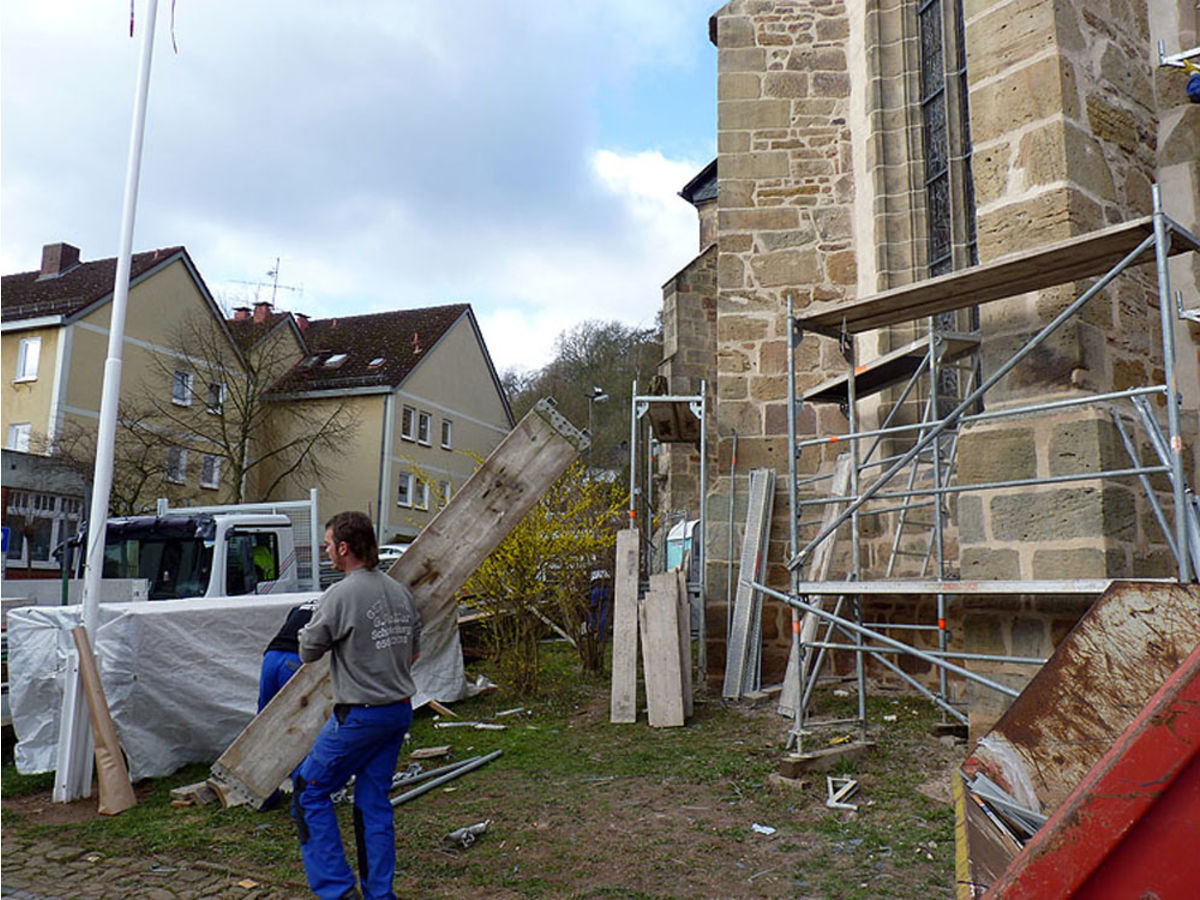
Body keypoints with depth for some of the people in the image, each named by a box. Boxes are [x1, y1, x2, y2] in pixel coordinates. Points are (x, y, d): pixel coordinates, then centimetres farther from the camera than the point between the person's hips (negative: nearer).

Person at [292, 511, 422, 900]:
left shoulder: (340, 595, -17)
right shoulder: (400, 591, 5)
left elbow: (308, 652, -6)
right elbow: (413, 651, 15)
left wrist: (310, 629, 13)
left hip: (359, 715, -7)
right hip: (400, 710, 7)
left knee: (310, 792, 10)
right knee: (374, 801, 17)